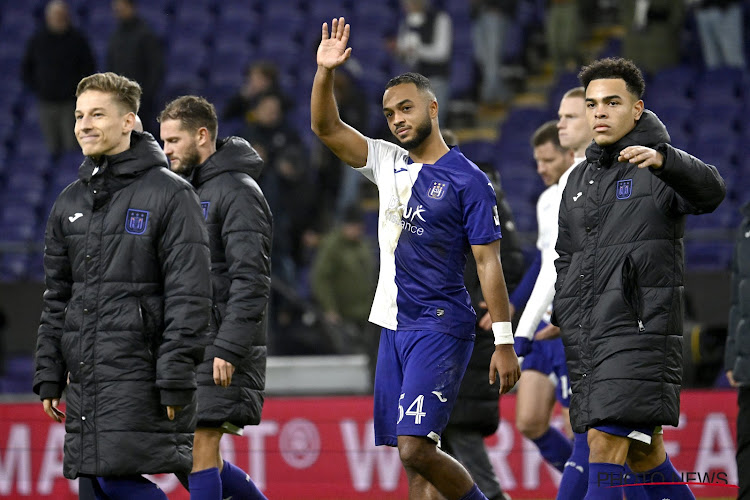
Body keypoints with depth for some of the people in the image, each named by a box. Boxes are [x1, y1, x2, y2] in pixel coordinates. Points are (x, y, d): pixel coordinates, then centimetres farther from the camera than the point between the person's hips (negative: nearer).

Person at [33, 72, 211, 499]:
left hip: (140, 377, -7)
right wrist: (49, 376, 12)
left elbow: (189, 295, -11)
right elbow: (57, 298, 19)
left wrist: (175, 379, -17)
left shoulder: (170, 194, -6)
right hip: (86, 378, 7)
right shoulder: (71, 203, 15)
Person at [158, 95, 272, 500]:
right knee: (186, 454, 8)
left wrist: (228, 349, -24)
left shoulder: (238, 192, -11)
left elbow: (251, 279, -19)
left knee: (200, 448, -11)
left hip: (221, 346, -9)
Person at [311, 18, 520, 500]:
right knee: (410, 450, 5)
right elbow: (326, 128, 8)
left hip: (441, 328, -7)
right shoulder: (389, 163, 12)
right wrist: (325, 73, -9)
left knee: (416, 448, -18)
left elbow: (488, 262, -8)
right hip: (395, 325, 7)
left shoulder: (468, 180, -7)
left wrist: (504, 341, -11)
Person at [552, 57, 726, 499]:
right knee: (641, 451, 12)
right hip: (584, 337, 7)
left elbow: (710, 190, -26)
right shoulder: (580, 180, 17)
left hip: (640, 327, -7)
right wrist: (559, 318, 15)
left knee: (605, 440, -16)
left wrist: (662, 159, -45)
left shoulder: (660, 170, -4)